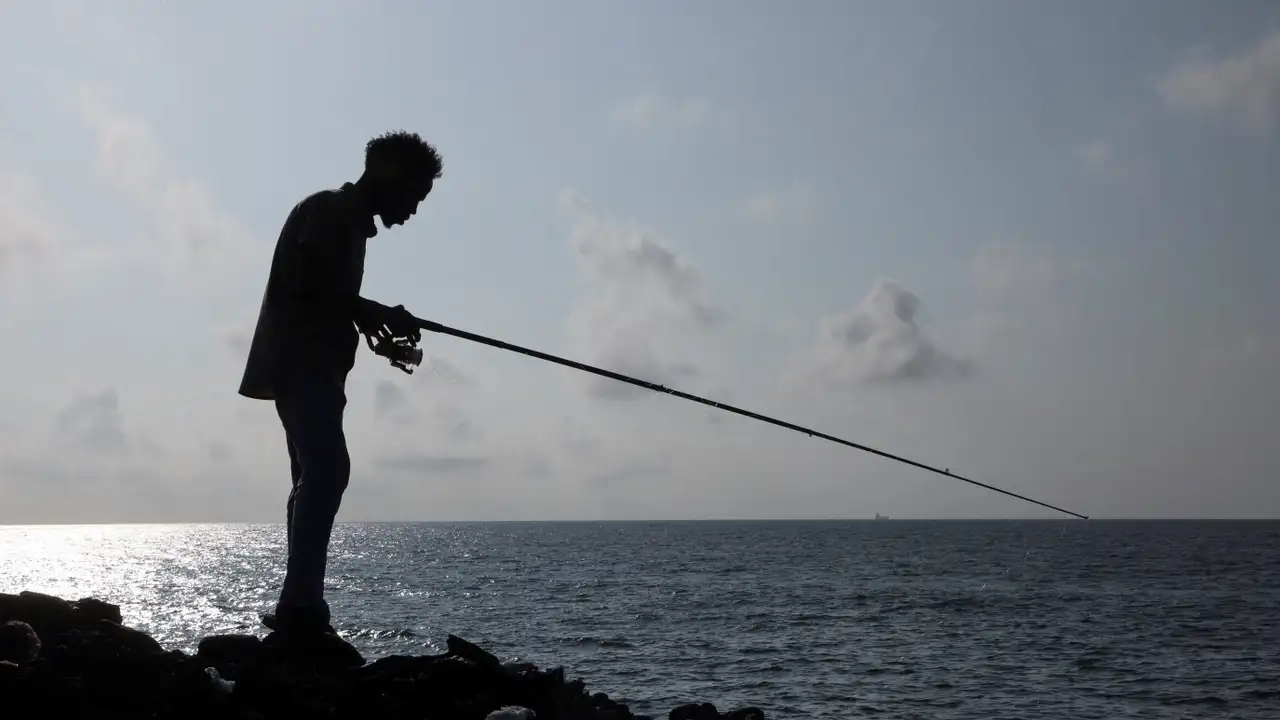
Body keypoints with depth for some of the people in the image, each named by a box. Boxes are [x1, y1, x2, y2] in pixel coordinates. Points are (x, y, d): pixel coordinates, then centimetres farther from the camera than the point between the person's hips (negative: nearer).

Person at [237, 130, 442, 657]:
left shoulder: (349, 221, 23)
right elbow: (310, 285, -18)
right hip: (300, 365, -10)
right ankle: (300, 605, -27)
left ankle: (299, 610, 8)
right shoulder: (329, 211, -7)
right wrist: (382, 315, -10)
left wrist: (377, 322, 10)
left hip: (315, 368, 10)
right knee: (327, 471, -21)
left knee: (316, 478, 7)